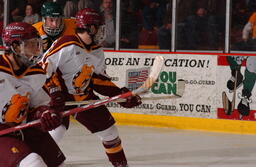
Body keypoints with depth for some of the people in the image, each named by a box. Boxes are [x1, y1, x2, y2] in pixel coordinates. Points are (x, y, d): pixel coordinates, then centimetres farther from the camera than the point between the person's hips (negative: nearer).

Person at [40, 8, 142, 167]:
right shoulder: (67, 45, -23)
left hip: (84, 96, 7)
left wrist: (120, 94, 1)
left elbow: (99, 79, 11)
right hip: (59, 96, -7)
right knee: (55, 129, -22)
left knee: (108, 129, 9)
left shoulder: (97, 51, 3)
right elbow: (44, 68, -23)